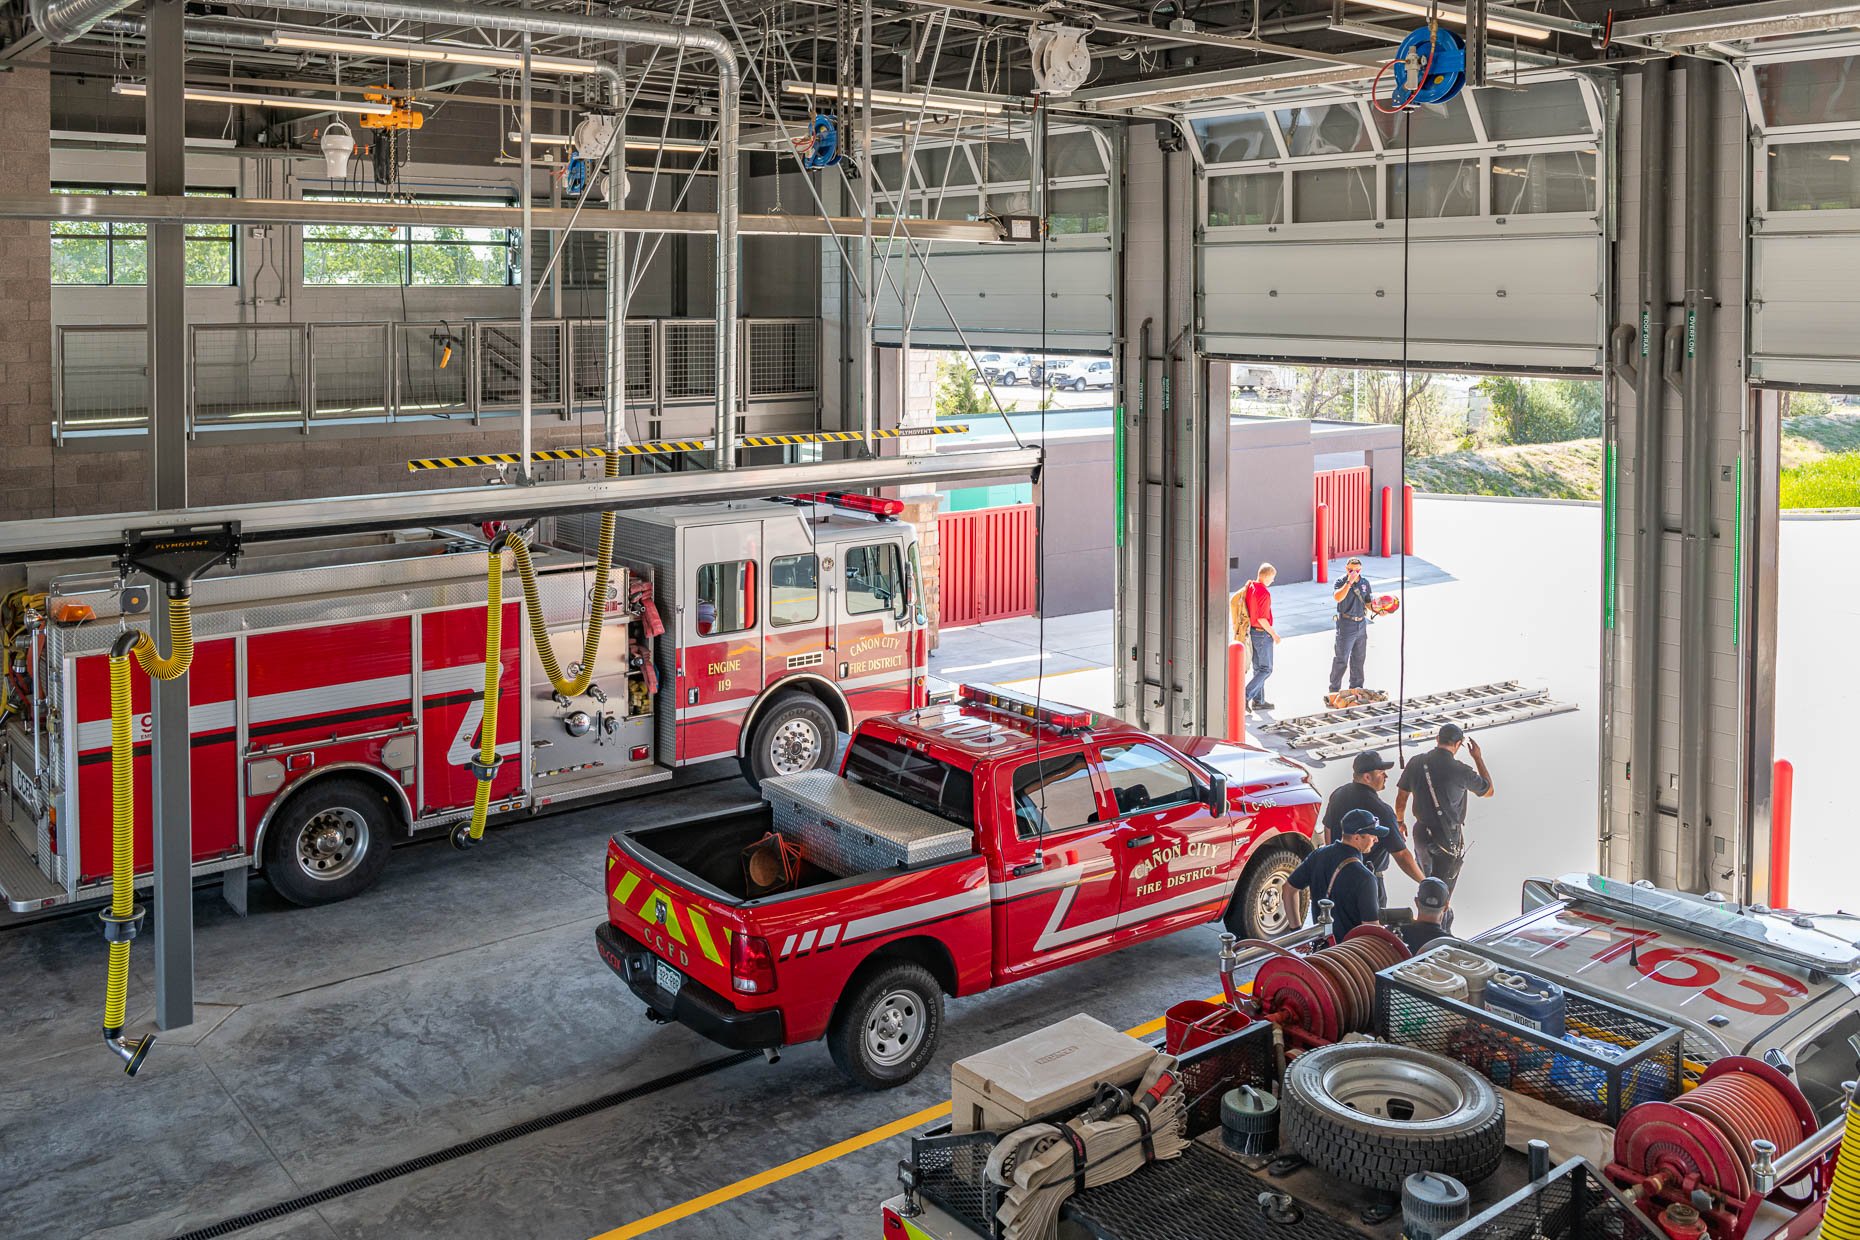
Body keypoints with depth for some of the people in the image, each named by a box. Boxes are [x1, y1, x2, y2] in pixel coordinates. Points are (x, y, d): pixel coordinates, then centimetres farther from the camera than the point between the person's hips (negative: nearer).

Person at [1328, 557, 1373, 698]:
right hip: (1346, 624, -6)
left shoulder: (1365, 582, 7)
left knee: (1359, 658, 15)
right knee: (1341, 659, -4)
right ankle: (1334, 689, 5)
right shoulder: (1341, 582, -11)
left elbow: (1367, 602, 17)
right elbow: (1338, 598, -31)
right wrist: (1349, 582, -33)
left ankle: (1356, 687, 27)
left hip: (1362, 624, 6)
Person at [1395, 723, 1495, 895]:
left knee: (1425, 879, 28)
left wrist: (1400, 821, 20)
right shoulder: (1461, 771, -19)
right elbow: (1488, 791, 0)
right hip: (1448, 838, -5)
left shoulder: (1416, 762, -7)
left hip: (1421, 832, 5)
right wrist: (1478, 757, 7)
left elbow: (1401, 798, 2)